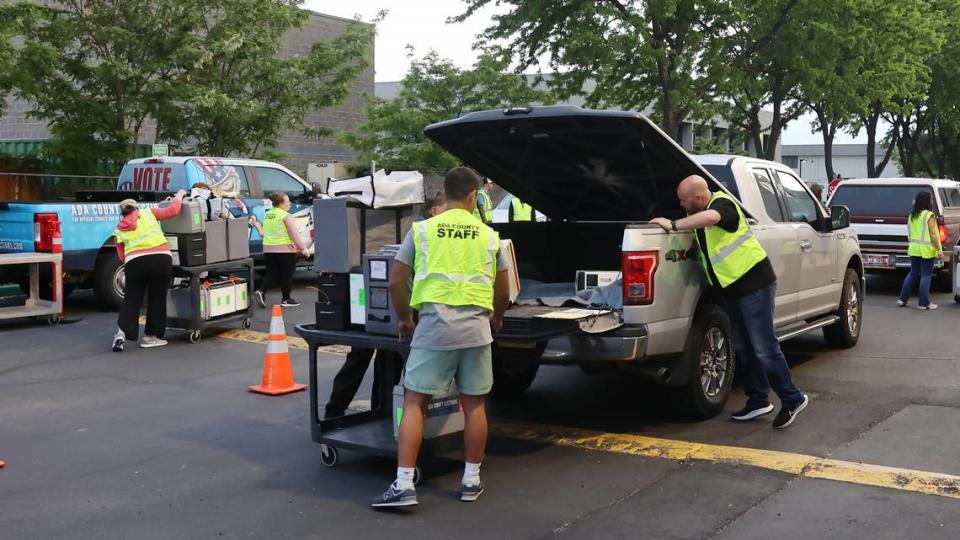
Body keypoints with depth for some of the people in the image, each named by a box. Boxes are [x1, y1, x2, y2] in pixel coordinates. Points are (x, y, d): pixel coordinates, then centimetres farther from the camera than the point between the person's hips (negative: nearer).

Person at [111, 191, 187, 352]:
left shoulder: (119, 229, 20)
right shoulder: (148, 213, 15)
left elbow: (122, 256, 15)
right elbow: (172, 211, 11)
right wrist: (179, 196, 27)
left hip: (134, 262, 1)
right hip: (161, 258, -1)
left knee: (131, 299, 12)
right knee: (157, 298, 10)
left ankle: (121, 332, -1)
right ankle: (150, 336, 14)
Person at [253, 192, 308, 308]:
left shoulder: (266, 215, 11)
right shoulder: (286, 216, -10)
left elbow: (264, 232, 14)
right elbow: (294, 235, -12)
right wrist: (303, 248, -8)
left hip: (268, 249, 6)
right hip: (285, 249, -6)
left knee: (272, 275, 11)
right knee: (286, 275, 7)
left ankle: (260, 291, -10)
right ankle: (286, 299, 14)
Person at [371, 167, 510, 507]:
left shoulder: (423, 230, 3)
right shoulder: (488, 235, 9)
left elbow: (396, 281, 4)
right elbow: (503, 291, 16)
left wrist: (404, 320, 19)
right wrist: (496, 318, 36)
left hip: (433, 326, -2)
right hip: (476, 327, 2)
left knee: (414, 403, 3)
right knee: (474, 404, 11)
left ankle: (404, 485, -2)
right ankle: (471, 481, 19)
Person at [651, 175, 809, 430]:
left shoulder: (722, 203, -18)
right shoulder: (698, 213, 10)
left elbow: (710, 217, -41)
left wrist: (672, 225, -38)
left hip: (755, 284, -10)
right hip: (732, 289, 10)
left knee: (764, 348, -7)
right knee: (744, 348, 13)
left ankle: (792, 399, 5)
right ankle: (758, 401, 22)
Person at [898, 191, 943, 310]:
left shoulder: (911, 216, 9)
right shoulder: (929, 215, -12)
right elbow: (933, 235, -14)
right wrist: (939, 249, -10)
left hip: (914, 249, 7)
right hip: (927, 250, -7)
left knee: (913, 274, 16)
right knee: (926, 275, 0)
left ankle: (903, 299, 16)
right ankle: (924, 303, 3)